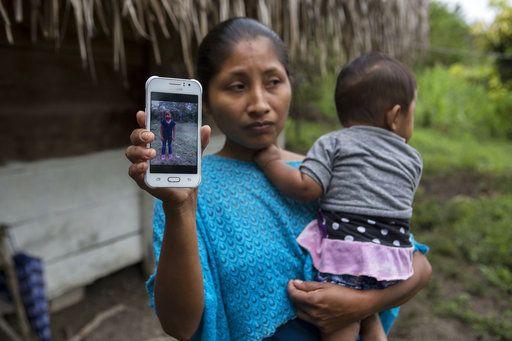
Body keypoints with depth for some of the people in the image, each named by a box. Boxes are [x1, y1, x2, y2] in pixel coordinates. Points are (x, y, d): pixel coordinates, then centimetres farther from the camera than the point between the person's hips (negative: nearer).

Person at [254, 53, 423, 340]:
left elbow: (306, 188, -10)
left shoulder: (333, 143, 1)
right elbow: (396, 204, 17)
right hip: (392, 258, 5)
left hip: (344, 252, -5)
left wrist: (271, 161, 2)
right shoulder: (413, 159, 15)